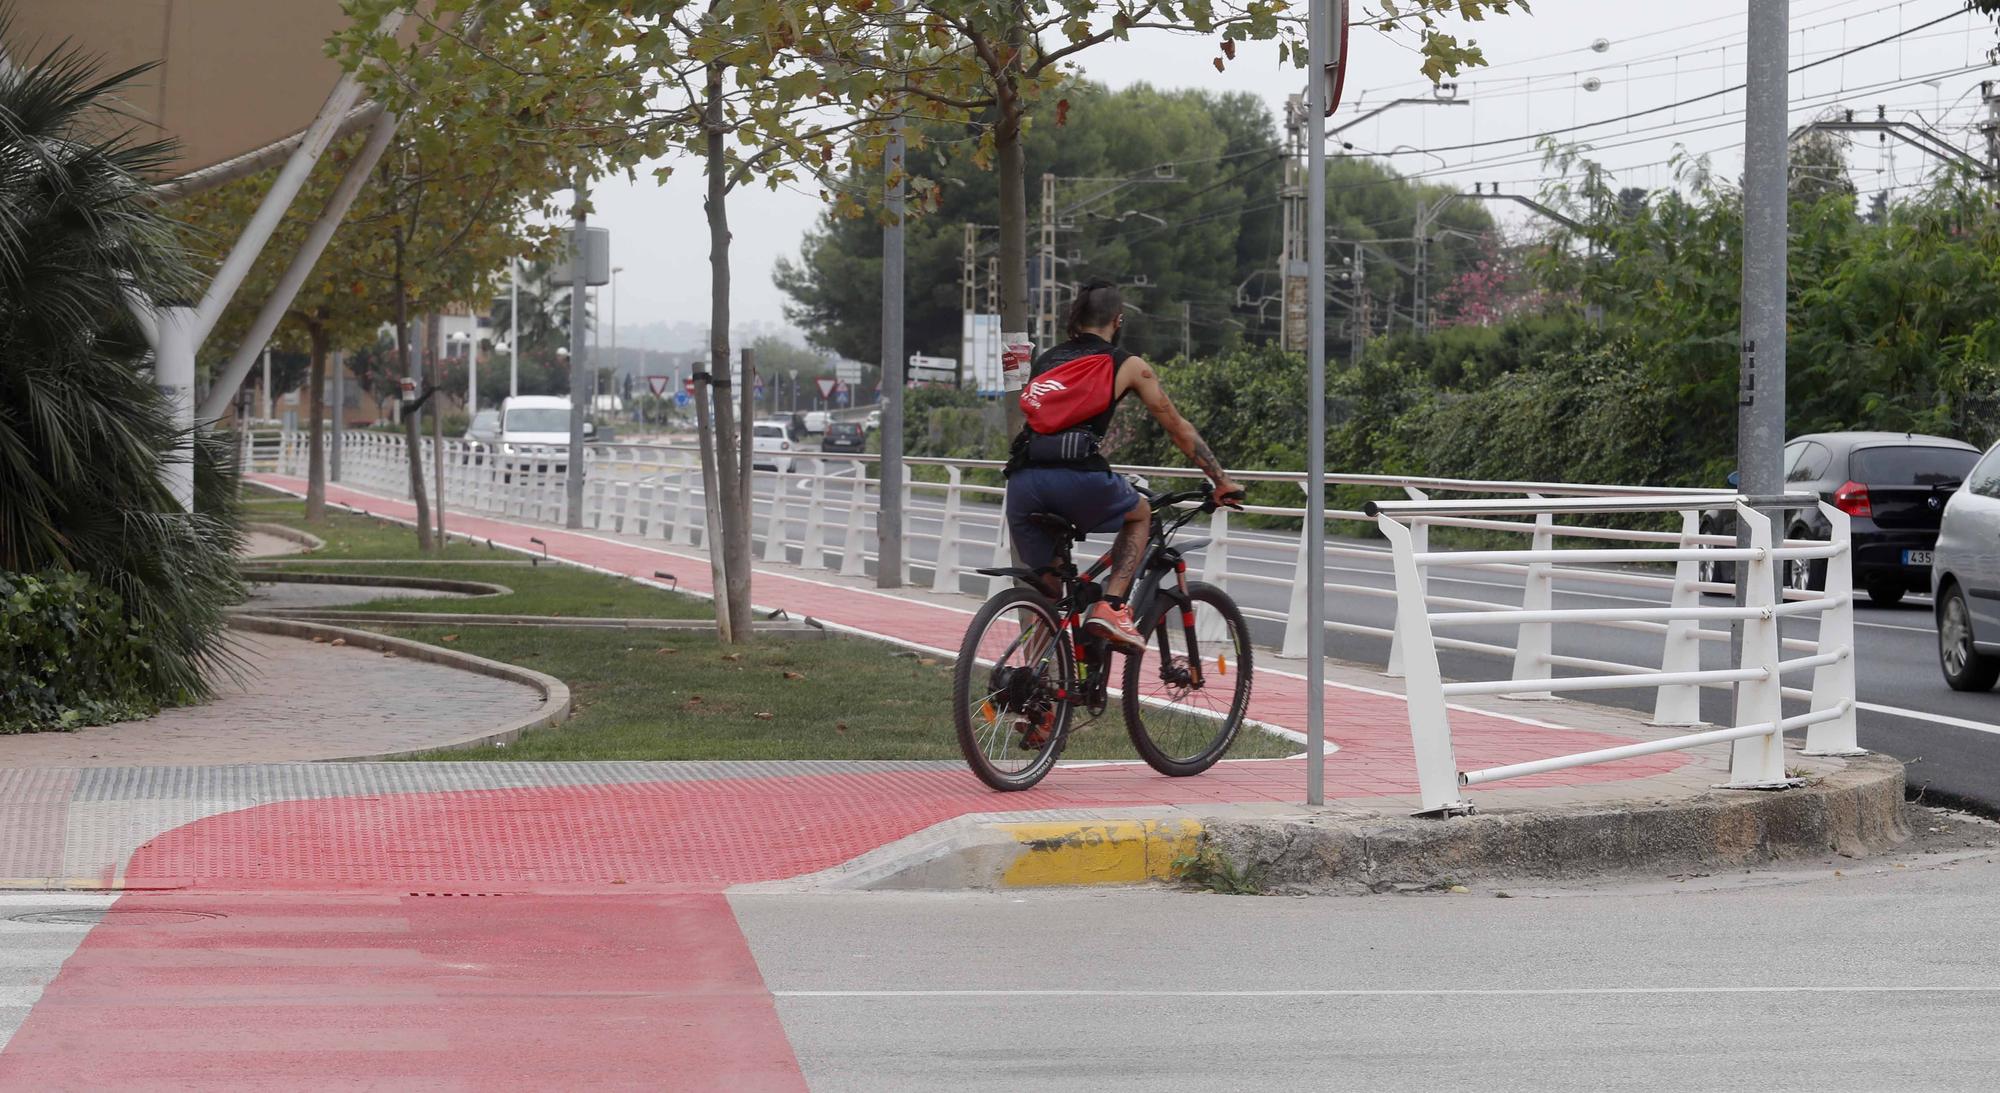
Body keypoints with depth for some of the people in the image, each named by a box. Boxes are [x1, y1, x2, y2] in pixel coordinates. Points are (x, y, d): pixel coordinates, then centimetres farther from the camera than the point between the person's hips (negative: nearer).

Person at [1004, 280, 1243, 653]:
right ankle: (1111, 606, 7)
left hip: (1022, 481, 4)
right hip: (1076, 479, -4)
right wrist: (1223, 482, 28)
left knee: (1044, 592, 17)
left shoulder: (1044, 361, 27)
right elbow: (1178, 429, 20)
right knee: (1140, 513, 27)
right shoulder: (1128, 366, 16)